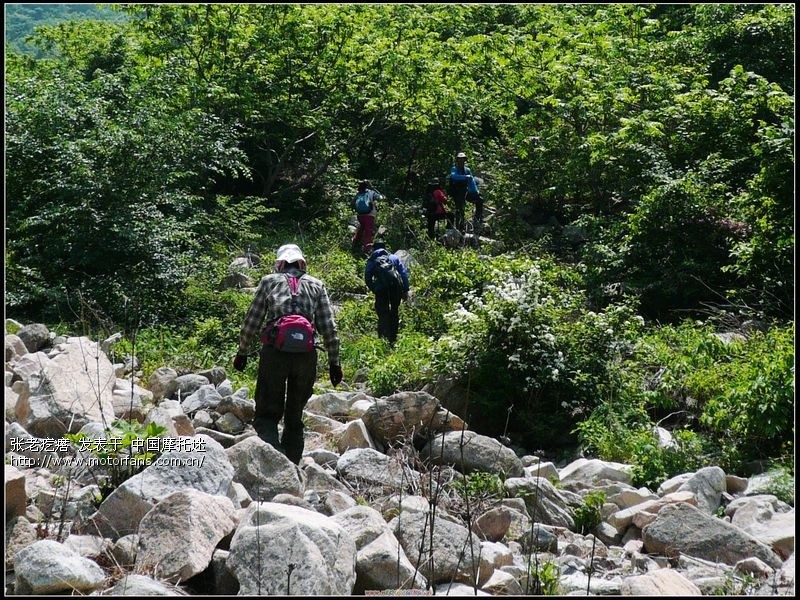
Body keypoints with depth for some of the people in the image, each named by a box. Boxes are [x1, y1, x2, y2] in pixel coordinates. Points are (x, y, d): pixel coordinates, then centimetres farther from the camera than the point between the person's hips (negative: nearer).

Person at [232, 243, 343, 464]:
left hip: (274, 353, -2)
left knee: (267, 413, 1)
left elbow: (252, 320, 9)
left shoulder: (269, 281, 12)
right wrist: (334, 362, 13)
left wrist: (242, 352, 18)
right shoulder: (317, 285, 15)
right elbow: (329, 327, 9)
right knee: (295, 417, 14)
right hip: (306, 355, 2)